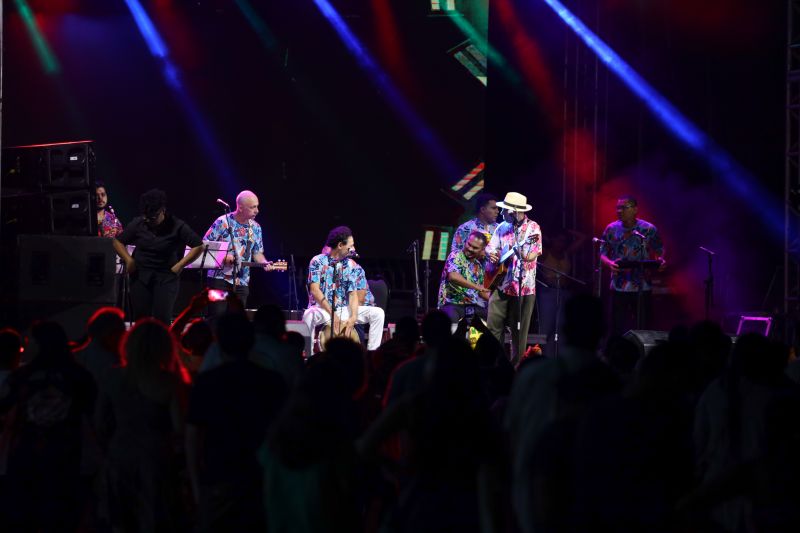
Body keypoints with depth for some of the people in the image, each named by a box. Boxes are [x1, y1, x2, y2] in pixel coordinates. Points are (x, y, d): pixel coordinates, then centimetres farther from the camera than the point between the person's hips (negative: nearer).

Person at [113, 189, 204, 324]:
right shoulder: (138, 224, 0)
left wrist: (179, 265, -11)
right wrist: (128, 260, -4)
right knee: (140, 317, 2)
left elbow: (198, 246, -6)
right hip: (140, 276, 3)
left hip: (166, 277, -3)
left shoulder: (177, 226, -8)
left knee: (162, 317, -11)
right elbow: (118, 241, 11)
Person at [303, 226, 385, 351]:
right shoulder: (318, 261, -6)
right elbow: (314, 290, -14)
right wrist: (332, 313, -22)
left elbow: (353, 294, -1)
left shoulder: (351, 266, 5)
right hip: (322, 309, -4)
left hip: (343, 309, 4)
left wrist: (353, 317, -19)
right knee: (309, 315, -41)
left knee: (377, 313, -13)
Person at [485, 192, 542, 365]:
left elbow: (531, 256, -12)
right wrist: (491, 254, -7)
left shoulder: (532, 228, -5)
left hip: (523, 287, -5)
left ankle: (516, 365, 9)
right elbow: (490, 247, 13)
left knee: (519, 331, 1)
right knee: (493, 326, 3)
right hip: (501, 284, 5)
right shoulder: (502, 227, 10)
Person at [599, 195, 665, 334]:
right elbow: (602, 253, 6)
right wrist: (609, 263, -15)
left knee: (643, 328, 0)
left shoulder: (649, 229, 1)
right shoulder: (612, 229, 4)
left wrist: (660, 261, -14)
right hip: (619, 288, 1)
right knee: (617, 328, 1)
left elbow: (659, 251, 8)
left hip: (643, 288, -1)